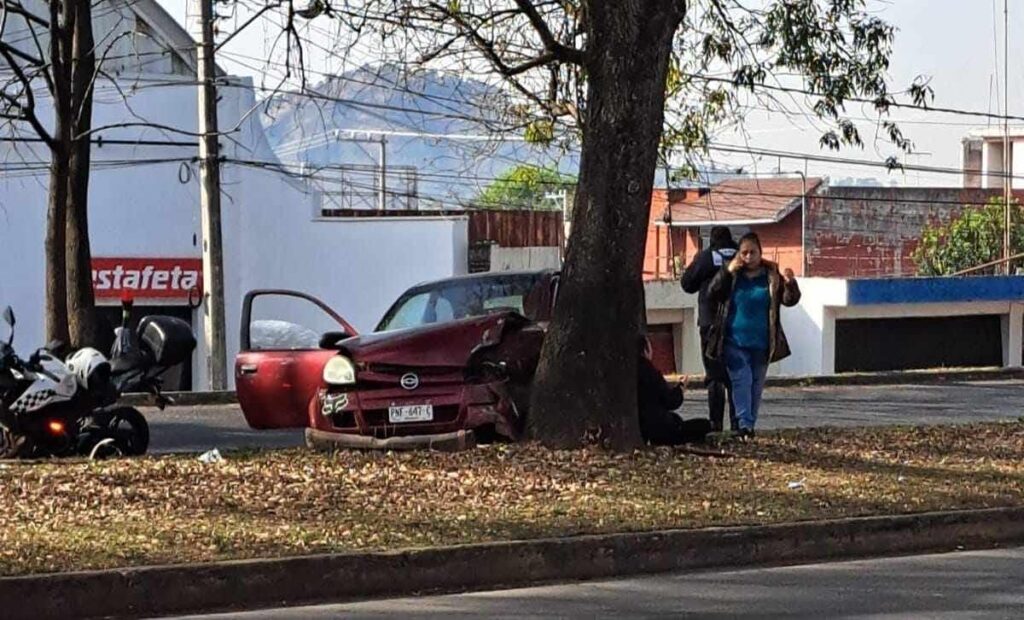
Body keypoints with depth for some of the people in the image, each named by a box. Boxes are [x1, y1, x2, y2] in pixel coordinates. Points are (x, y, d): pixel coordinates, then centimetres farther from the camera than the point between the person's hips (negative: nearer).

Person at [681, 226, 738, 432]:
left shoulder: (705, 257, -4)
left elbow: (688, 283, 4)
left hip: (711, 323, -2)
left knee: (714, 376, 1)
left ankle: (715, 421, -6)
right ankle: (737, 421, 4)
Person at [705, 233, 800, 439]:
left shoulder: (772, 275, 1)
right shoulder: (731, 274, 2)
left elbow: (790, 300, -3)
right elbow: (711, 295, -5)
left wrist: (790, 283, -25)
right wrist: (727, 272, -16)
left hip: (761, 344, 2)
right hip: (734, 342, -2)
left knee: (756, 385, 8)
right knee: (742, 380, -15)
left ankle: (749, 426, 18)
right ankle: (744, 424, -21)